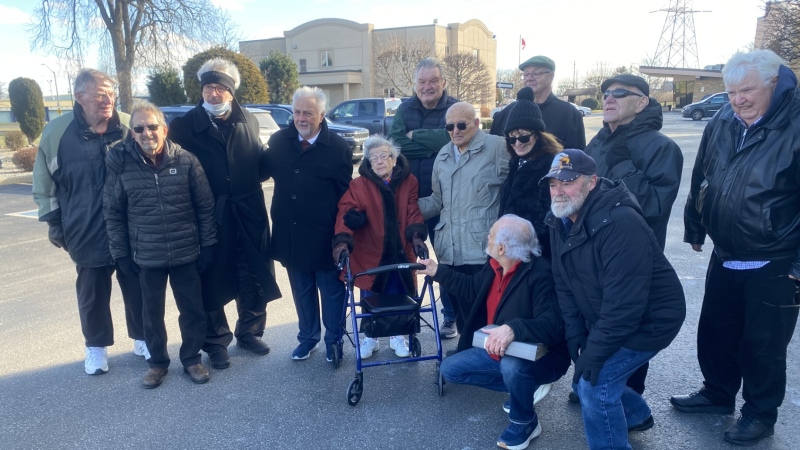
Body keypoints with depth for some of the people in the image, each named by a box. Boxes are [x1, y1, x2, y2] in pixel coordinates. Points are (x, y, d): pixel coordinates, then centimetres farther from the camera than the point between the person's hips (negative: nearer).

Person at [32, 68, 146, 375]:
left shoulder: (129, 127, -4)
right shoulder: (57, 131, -5)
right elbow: (44, 184, 5)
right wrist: (54, 222, 4)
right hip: (87, 234, 0)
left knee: (137, 289, 11)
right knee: (93, 294, 12)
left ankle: (142, 338, 30)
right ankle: (96, 346, 31)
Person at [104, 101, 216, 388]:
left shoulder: (186, 160, -7)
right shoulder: (121, 164, -6)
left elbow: (205, 206, -2)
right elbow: (113, 213, 1)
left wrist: (207, 244, -3)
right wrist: (121, 253, 0)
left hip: (187, 253, 0)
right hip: (146, 256, 1)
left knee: (193, 309, 11)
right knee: (152, 313, 14)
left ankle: (191, 358, 31)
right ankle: (157, 362, 34)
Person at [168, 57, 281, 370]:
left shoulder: (248, 122, 7)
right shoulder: (184, 126, -3)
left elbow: (260, 164, 10)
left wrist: (250, 181, -8)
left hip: (249, 215, 3)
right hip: (209, 217, -3)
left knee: (254, 278, 12)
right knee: (212, 283, 7)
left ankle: (249, 332, 33)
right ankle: (216, 342, 25)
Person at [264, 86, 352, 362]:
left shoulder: (338, 148, -9)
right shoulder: (278, 141, 1)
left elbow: (346, 194, -7)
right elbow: (265, 171, 12)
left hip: (325, 236, -4)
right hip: (290, 234, 4)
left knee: (332, 292, 11)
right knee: (301, 291, 19)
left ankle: (333, 340, 29)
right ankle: (308, 337, 36)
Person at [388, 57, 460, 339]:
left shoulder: (455, 108, -3)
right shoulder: (405, 109, 6)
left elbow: (452, 137, -23)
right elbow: (394, 143, -10)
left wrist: (415, 135, -12)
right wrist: (433, 145, -17)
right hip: (408, 197, 3)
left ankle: (451, 316, 25)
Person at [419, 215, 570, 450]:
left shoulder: (540, 275, -30)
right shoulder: (495, 265, -5)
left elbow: (554, 325, -38)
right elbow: (473, 288, 14)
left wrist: (514, 329, -52)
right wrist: (437, 271, 13)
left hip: (541, 358, -8)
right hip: (498, 351, 8)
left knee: (511, 366, -40)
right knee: (450, 368, 7)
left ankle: (524, 423, -6)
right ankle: (523, 388, 13)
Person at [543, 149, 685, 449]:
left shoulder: (620, 223, -31)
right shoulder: (560, 221, -4)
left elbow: (624, 302, -31)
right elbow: (564, 285, 0)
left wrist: (594, 352, -24)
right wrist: (576, 340, -6)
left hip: (650, 320, -8)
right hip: (602, 320, 8)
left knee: (594, 382, -15)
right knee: (583, 376, 13)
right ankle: (637, 416, 42)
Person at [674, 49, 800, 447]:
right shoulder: (720, 124, 1)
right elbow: (700, 181, 12)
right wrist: (695, 229, 16)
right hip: (724, 259, 6)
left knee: (763, 346, 10)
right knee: (715, 333, 19)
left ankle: (760, 414, 31)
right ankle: (718, 393, 41)